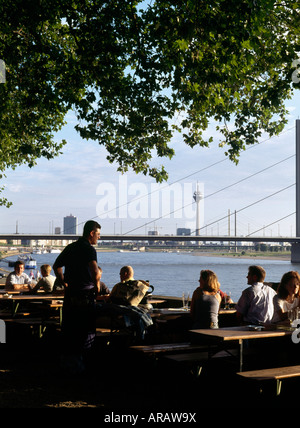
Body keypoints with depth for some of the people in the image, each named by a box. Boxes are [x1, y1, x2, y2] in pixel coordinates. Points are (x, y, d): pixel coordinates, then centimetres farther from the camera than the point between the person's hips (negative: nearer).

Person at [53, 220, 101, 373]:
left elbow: (56, 266, 21)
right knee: (87, 330, 3)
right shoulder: (89, 249, -13)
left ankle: (67, 358, 23)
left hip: (70, 294, 7)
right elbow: (95, 272, -28)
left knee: (69, 328, 15)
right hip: (85, 295, -7)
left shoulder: (70, 248, 12)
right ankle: (79, 360, 4)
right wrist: (97, 285, -10)